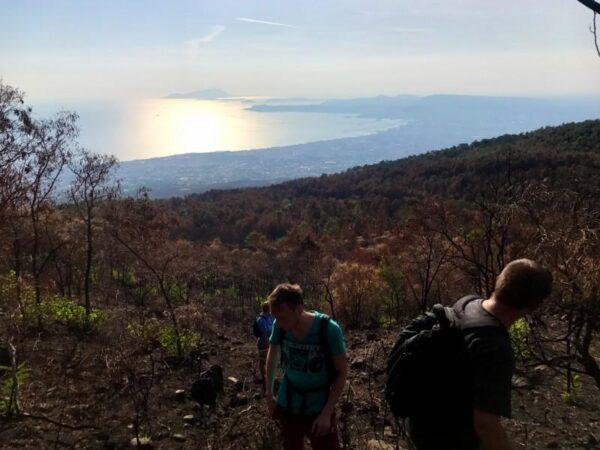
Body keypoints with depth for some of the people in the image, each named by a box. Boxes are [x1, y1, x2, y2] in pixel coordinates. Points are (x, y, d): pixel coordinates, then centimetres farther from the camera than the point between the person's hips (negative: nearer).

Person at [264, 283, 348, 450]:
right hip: (286, 406, 3)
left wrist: (326, 413, -17)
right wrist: (269, 395, 8)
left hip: (319, 409, -3)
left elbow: (342, 372, -14)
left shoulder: (329, 329, -25)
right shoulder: (280, 326, -15)